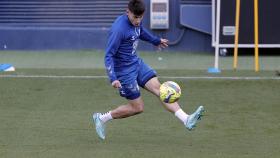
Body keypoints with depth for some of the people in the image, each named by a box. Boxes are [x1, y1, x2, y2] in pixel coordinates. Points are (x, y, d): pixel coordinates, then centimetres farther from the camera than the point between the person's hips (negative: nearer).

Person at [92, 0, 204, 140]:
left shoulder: (136, 21, 0)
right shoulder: (119, 29, -26)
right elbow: (109, 55, -25)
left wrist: (156, 41, 42)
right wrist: (113, 78, -35)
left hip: (137, 63, 8)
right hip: (124, 70, -8)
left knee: (158, 88, -7)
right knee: (137, 107, -1)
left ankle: (186, 120, -17)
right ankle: (102, 118, 16)